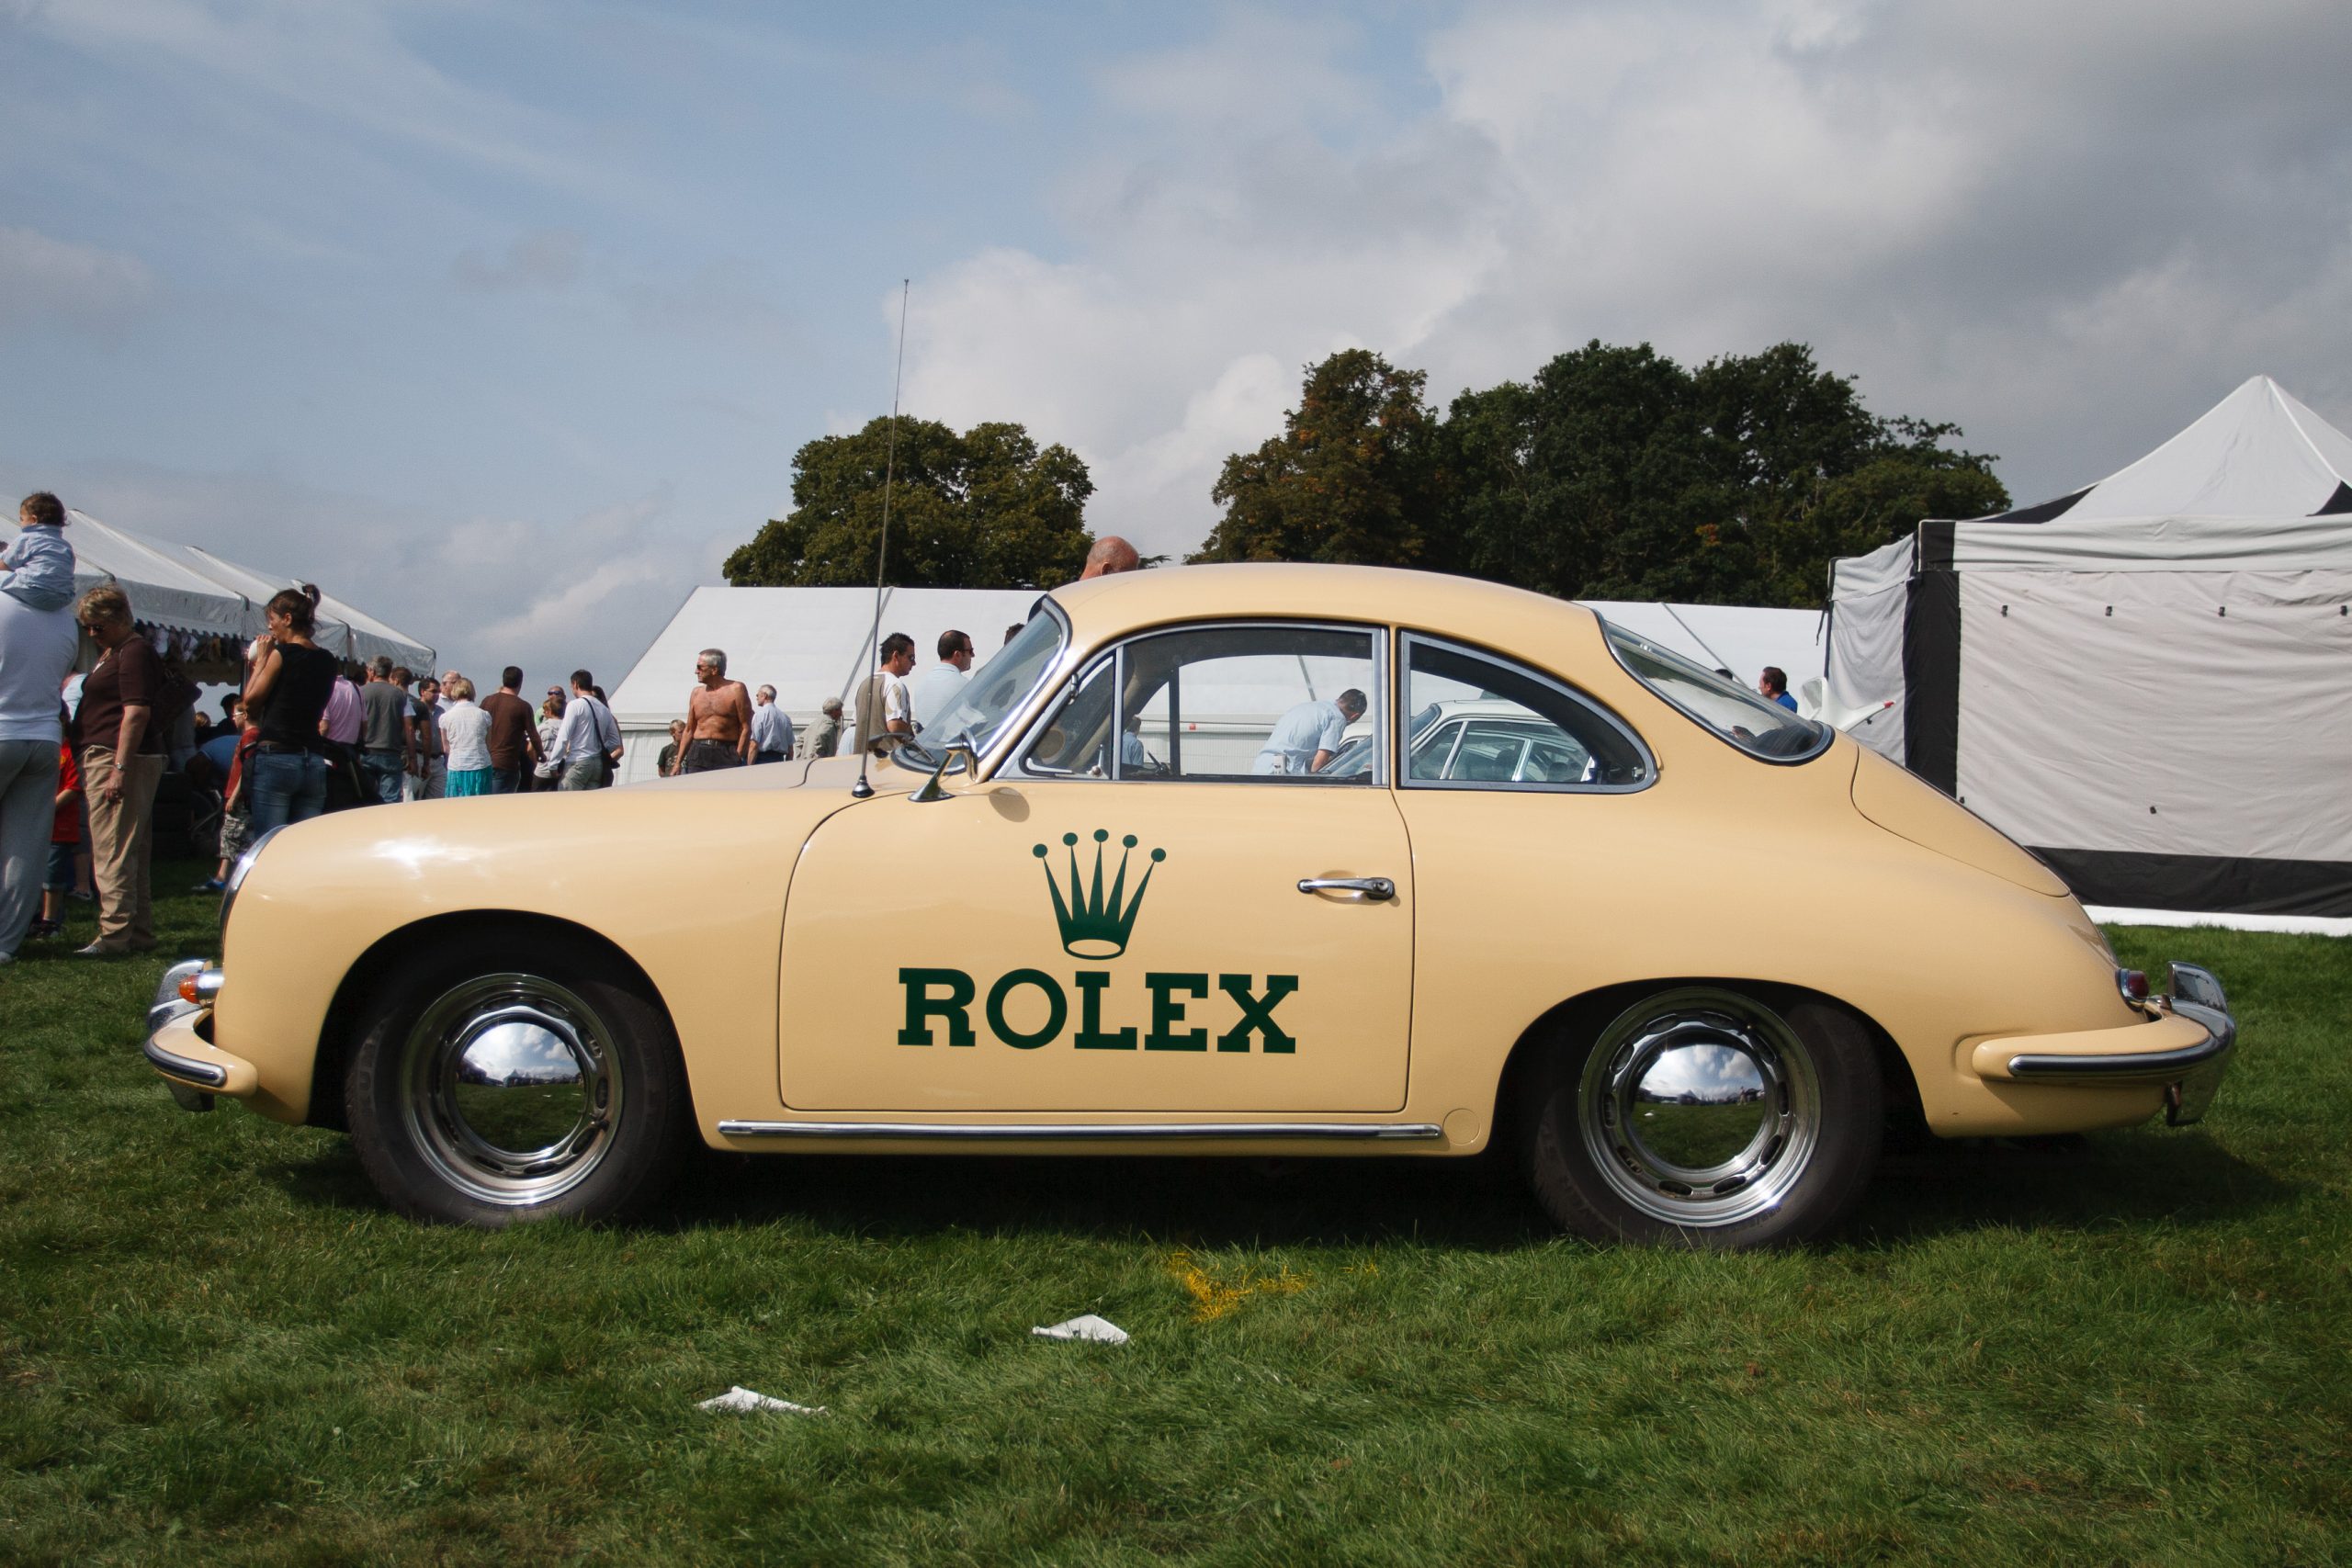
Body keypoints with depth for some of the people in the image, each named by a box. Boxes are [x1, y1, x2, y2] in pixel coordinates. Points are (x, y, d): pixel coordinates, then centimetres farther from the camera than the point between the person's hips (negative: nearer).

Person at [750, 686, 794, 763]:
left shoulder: (759, 714, -6)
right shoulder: (786, 716, 11)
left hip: (763, 759, -6)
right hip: (780, 760, 6)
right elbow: (790, 748, 12)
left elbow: (754, 745, -11)